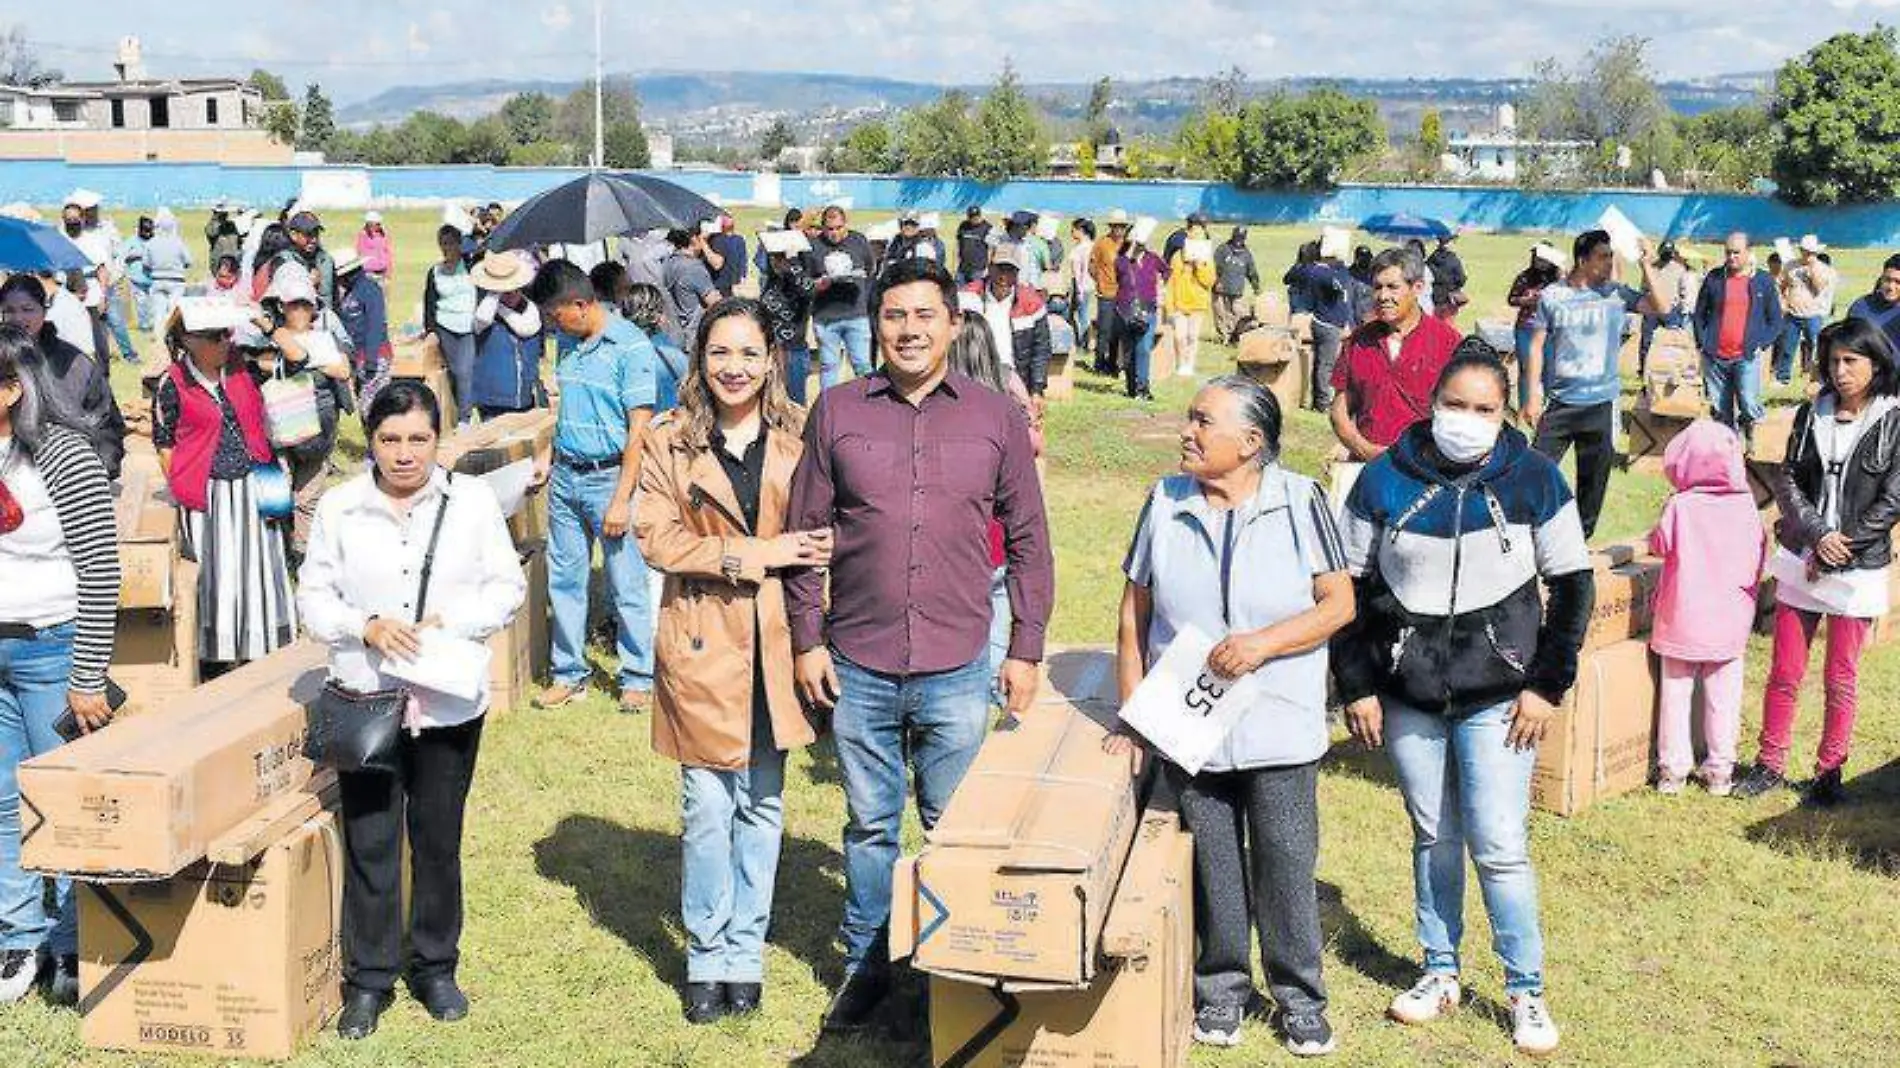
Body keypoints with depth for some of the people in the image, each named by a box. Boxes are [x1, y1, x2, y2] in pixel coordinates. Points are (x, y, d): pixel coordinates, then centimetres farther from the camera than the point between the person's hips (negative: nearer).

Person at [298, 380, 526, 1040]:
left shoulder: (473, 501, -2)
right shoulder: (339, 507, -2)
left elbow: (507, 587, 1)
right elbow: (313, 596, 2)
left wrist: (452, 622, -16)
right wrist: (366, 626, -16)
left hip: (450, 704, 0)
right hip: (366, 699, 0)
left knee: (439, 839, 12)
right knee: (368, 842, 5)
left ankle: (436, 967, 28)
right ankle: (369, 977, 19)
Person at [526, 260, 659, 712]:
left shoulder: (630, 346, -14)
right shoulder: (572, 347, 8)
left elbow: (639, 430, -15)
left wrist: (621, 500, -17)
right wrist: (549, 456, 8)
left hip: (610, 477, -7)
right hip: (566, 477, 7)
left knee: (627, 585, 2)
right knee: (564, 579, 11)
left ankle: (638, 679, 15)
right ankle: (568, 673, 22)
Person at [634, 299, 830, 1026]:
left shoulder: (796, 440, 3)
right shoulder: (669, 442, -1)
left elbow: (817, 535, 7)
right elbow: (657, 538, -8)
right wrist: (754, 555, -14)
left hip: (774, 642, 2)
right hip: (701, 641, -1)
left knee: (762, 804, 9)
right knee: (706, 808, 2)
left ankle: (745, 953, 22)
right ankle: (707, 954, 18)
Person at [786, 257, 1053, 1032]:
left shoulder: (996, 417, 0)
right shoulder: (837, 412, 0)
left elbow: (1027, 540, 5)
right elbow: (805, 532, 5)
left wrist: (1026, 649, 2)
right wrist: (806, 640, 1)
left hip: (957, 670, 0)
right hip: (857, 668, 0)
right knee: (869, 826, 13)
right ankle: (865, 965, 29)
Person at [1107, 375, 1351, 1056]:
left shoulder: (1299, 502, -7)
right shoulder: (1166, 503, 1)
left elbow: (1338, 604, -6)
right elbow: (1135, 613, 7)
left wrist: (1263, 643, -19)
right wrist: (1133, 710, 3)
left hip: (1279, 727, -2)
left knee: (1286, 864, 4)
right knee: (1212, 866, 12)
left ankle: (1300, 997, 20)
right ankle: (1222, 988, 28)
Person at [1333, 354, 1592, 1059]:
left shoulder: (1534, 481, -4)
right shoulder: (1384, 481, -2)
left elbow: (1572, 585, 2)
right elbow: (1351, 587, 4)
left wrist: (1547, 685, -3)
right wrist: (1357, 686, 0)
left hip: (1497, 695, -2)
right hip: (1407, 696, 2)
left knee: (1500, 847, -3)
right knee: (1433, 838, 12)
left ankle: (1526, 992, 12)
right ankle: (1441, 973, 27)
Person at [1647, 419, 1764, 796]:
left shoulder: (1680, 506, -16)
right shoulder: (1746, 506, -5)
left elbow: (1659, 545, -5)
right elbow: (1760, 558, 3)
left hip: (1683, 619, -3)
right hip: (1731, 622, 3)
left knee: (1676, 691, 10)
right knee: (1724, 695, 12)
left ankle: (1673, 768, 13)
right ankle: (1720, 769, 18)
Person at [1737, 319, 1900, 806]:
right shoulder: (1812, 414, 4)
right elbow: (1787, 479, 1)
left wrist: (1840, 548, -13)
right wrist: (1817, 534, -13)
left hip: (1858, 567, -3)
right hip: (1800, 560, 3)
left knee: (1841, 679, 7)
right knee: (1784, 672, 8)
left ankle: (1829, 772, 19)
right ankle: (1770, 764, 19)